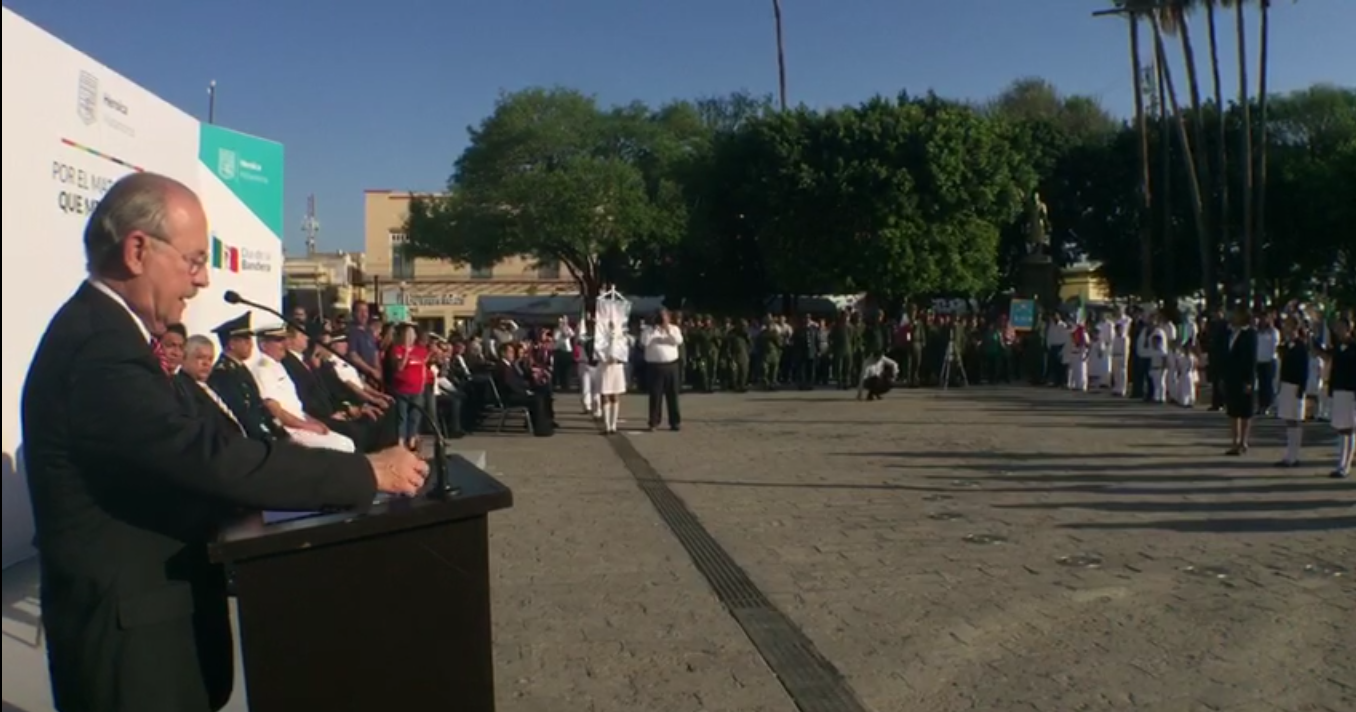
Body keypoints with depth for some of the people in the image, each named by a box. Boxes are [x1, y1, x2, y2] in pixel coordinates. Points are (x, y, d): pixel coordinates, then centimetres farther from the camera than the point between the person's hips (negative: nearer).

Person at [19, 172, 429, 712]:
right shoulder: (101, 348, -25)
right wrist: (368, 473, -26)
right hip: (131, 631, -9)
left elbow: (189, 453, 7)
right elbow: (211, 457, -31)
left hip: (146, 610, 9)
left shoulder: (102, 331, 9)